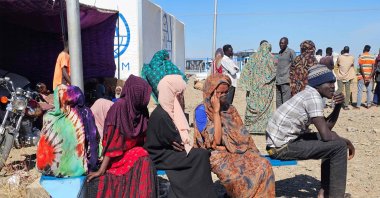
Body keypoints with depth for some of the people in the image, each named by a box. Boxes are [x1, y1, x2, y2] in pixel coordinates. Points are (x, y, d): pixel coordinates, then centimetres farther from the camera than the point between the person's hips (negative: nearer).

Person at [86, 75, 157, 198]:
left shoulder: (141, 109, 3)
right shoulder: (120, 106, -16)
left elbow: (145, 137, 9)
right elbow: (112, 140, -18)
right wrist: (102, 169, -19)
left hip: (136, 151, 5)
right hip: (119, 155, -5)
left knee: (145, 162, -26)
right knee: (143, 161, -31)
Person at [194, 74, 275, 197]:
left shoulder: (230, 109, 10)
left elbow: (242, 135, 9)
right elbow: (216, 141, -16)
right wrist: (216, 111, -17)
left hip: (238, 151, 5)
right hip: (218, 156, -5)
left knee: (264, 166, -21)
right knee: (241, 177, -31)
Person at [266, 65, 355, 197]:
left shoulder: (308, 95, 14)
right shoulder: (313, 97, -15)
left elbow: (326, 126, 19)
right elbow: (326, 135, -19)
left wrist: (338, 106, 6)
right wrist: (346, 142, 0)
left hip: (281, 142, 10)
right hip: (282, 146, -10)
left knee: (332, 142, 21)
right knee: (339, 146, -10)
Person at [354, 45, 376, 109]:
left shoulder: (361, 56, -6)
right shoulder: (372, 57, 4)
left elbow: (361, 68, -13)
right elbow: (373, 68, -2)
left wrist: (364, 77, -10)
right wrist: (370, 77, -4)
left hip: (362, 76, -3)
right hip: (369, 77, 3)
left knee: (360, 91, 0)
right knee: (369, 91, 11)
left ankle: (358, 105, -1)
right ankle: (368, 105, 13)